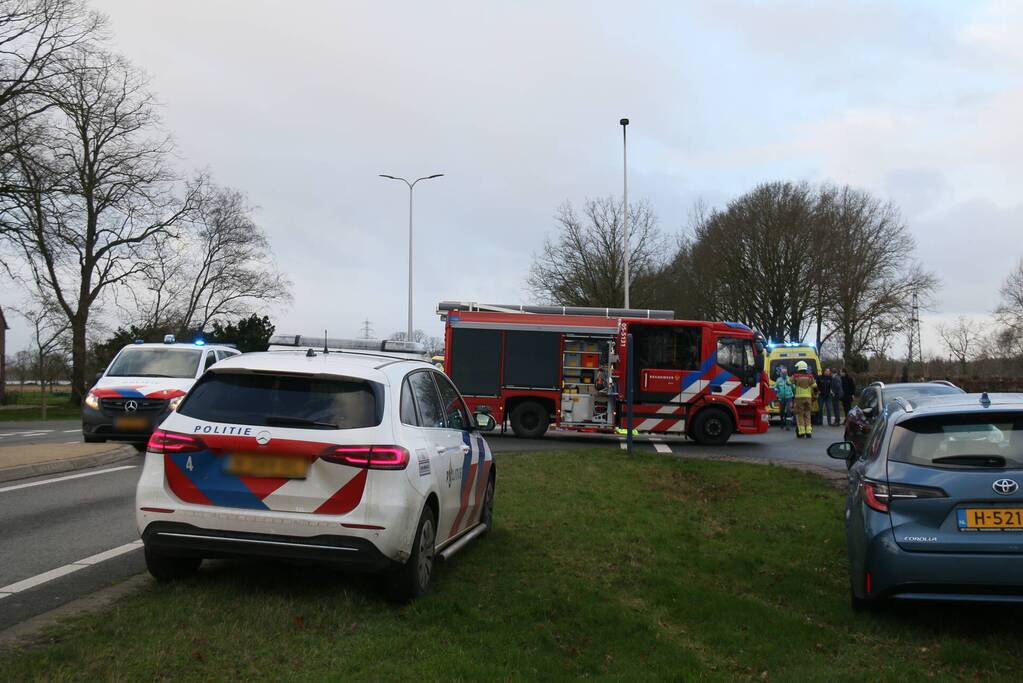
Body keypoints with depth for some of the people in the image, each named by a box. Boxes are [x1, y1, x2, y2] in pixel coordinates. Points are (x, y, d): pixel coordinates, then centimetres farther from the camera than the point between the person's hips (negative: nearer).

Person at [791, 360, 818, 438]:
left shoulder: (795, 376, -2)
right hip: (808, 397, 3)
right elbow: (815, 387, 9)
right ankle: (808, 432, 6)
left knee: (800, 415, 2)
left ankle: (801, 433, -3)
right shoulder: (810, 376, 8)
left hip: (799, 398, -3)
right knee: (807, 414, 11)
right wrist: (814, 397, 21)